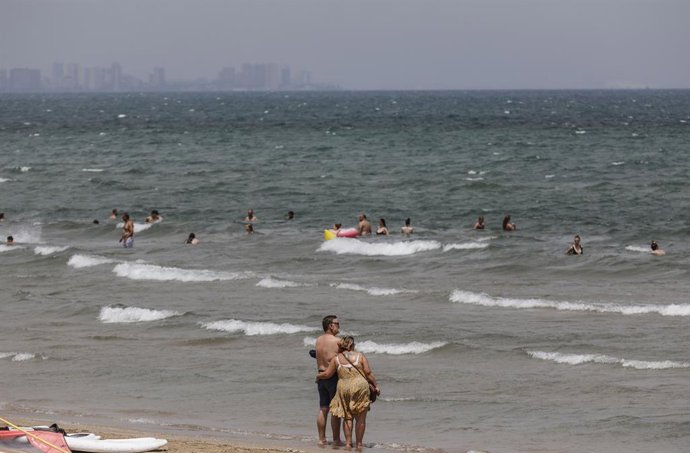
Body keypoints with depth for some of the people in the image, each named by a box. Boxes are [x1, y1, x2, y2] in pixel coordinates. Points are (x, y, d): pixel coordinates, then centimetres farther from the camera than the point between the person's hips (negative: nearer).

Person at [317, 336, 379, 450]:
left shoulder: (336, 358, 7)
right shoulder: (360, 356, 4)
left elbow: (327, 374, 8)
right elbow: (368, 373, -1)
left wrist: (318, 376, 27)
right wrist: (376, 386, 7)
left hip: (344, 389, 2)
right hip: (360, 386, -1)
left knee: (347, 417, 12)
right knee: (360, 418, 5)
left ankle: (348, 442, 6)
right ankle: (359, 443, 6)